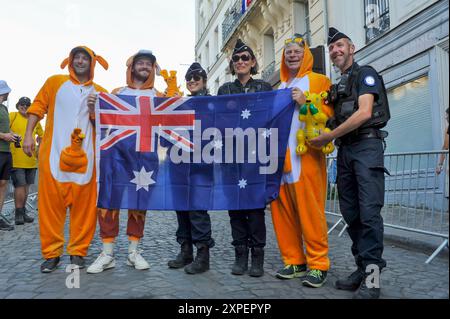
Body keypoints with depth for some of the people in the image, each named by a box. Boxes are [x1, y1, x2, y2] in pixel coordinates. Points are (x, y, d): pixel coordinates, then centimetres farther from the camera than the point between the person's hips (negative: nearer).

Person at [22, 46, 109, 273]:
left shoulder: (100, 92, 13)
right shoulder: (55, 82, 11)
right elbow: (38, 106, 10)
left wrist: (95, 113, -5)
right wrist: (28, 134, 0)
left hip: (84, 156, 1)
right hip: (53, 153, -1)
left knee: (83, 205, 2)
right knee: (50, 202, 1)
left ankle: (77, 251, 14)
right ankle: (51, 253, 12)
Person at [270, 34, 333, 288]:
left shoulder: (318, 80, 7)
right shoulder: (280, 88, 24)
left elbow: (330, 112, -4)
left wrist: (306, 102, -14)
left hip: (306, 155, -6)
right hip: (280, 156, 6)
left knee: (310, 210, -7)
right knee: (282, 211, 4)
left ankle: (318, 264, 3)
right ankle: (294, 261, 14)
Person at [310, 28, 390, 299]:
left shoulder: (365, 73, 1)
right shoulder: (337, 87, 23)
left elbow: (364, 113, -14)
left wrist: (328, 137, -12)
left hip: (367, 146, -8)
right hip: (344, 150, 8)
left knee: (369, 211, -12)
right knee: (350, 212, 5)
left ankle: (372, 276, -7)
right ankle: (363, 268, 13)